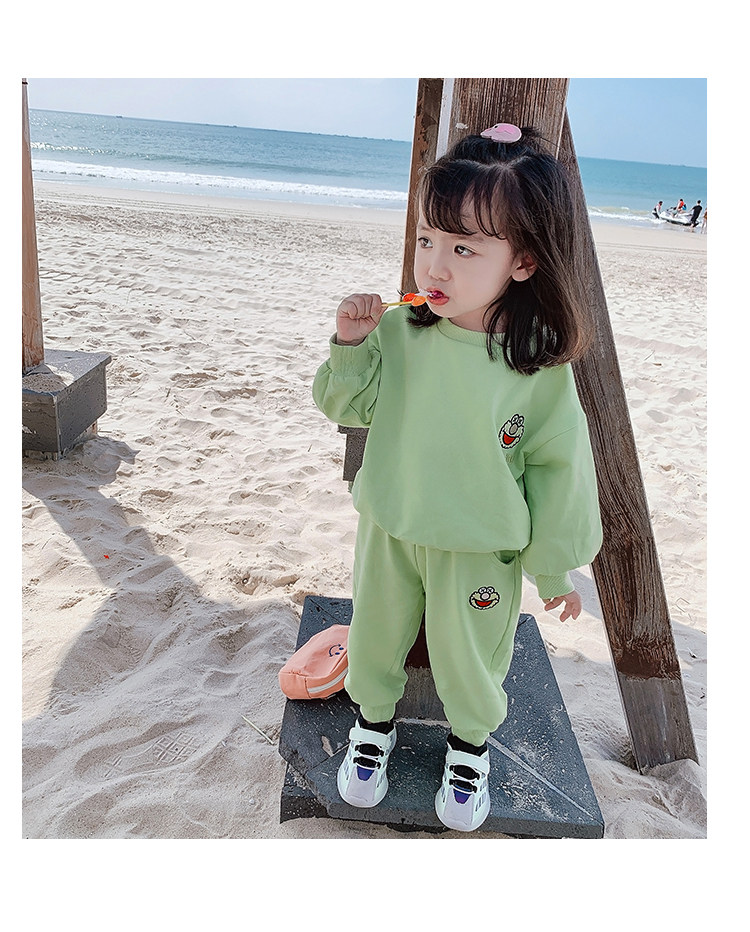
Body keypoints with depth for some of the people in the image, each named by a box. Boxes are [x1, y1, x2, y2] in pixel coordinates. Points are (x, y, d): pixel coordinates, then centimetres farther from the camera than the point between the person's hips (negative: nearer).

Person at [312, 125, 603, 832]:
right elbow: (346, 406, -1)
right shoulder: (398, 333, -14)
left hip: (482, 549, -2)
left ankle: (469, 744, 51)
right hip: (388, 531, 3)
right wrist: (352, 344, -20)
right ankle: (374, 722, 53)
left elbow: (556, 466, -10)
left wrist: (555, 565, -2)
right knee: (375, 638, 23)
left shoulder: (542, 366, -20)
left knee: (468, 658, 19)